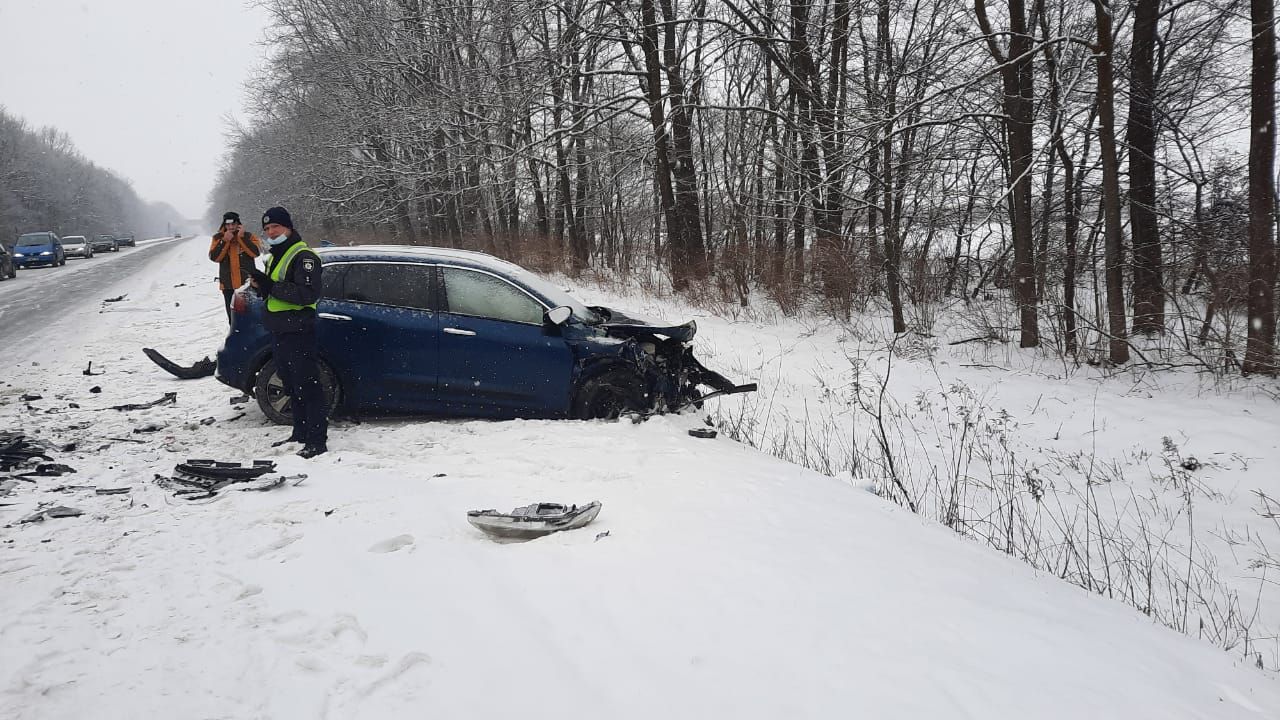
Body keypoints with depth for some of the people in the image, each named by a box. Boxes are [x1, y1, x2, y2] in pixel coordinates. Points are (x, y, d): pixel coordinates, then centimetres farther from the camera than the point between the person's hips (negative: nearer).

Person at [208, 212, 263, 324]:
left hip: (247, 283, -2)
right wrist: (225, 241, -17)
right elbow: (214, 257, -8)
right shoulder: (218, 238, 5)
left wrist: (241, 238, -19)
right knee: (232, 315, 10)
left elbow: (256, 252, -15)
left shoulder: (248, 236, 1)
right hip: (228, 285, 2)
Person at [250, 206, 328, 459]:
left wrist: (271, 286, -24)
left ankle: (317, 440, -7)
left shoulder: (303, 256, -12)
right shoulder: (276, 256, 19)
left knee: (307, 386, -9)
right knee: (291, 385, 16)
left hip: (298, 332, -10)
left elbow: (308, 294, -24)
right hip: (279, 332, 10)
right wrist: (261, 286, 3)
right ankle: (301, 433, 26)